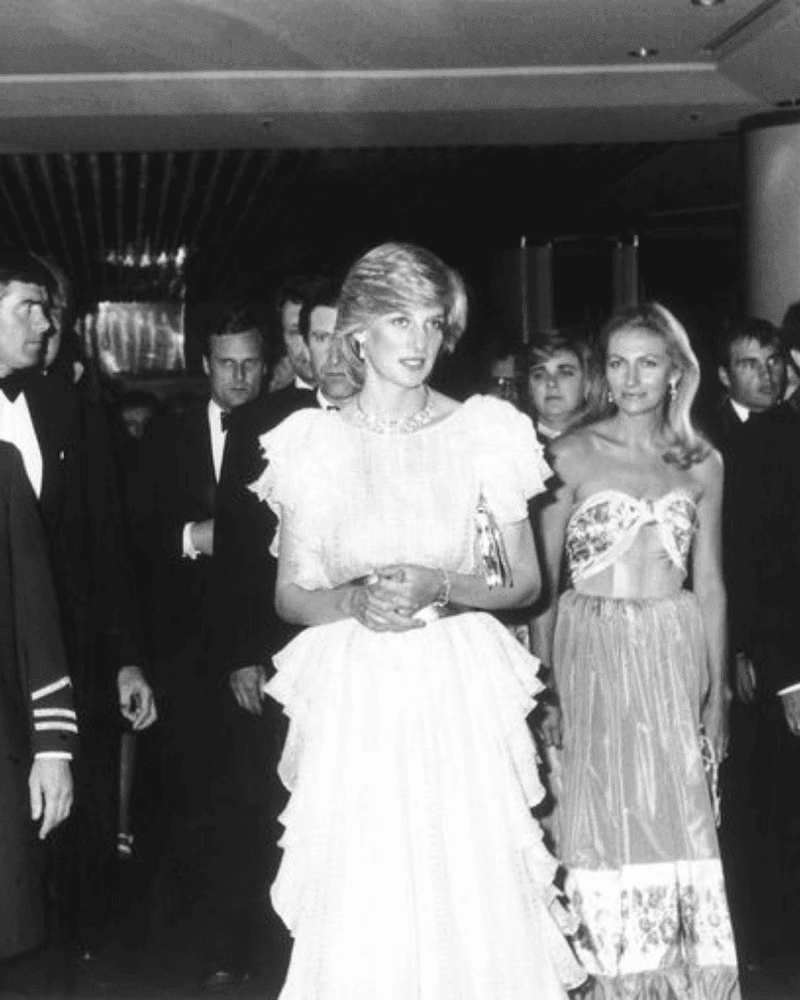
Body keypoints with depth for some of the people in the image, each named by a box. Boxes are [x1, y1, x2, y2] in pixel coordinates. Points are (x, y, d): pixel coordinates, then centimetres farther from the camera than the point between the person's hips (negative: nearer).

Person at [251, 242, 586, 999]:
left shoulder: (484, 433, 2)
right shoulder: (315, 443, 2)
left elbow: (525, 581, 6)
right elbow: (290, 594, 6)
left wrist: (440, 586, -12)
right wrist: (354, 600, -15)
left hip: (459, 689, 0)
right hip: (354, 694, 0)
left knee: (471, 897, -1)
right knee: (361, 906, 0)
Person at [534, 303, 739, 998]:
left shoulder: (703, 464, 8)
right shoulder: (573, 454, 0)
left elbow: (710, 584, 11)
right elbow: (542, 576, -1)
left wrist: (718, 691, 7)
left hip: (674, 659, 2)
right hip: (592, 655, -2)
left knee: (678, 817, 2)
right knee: (605, 818, 2)